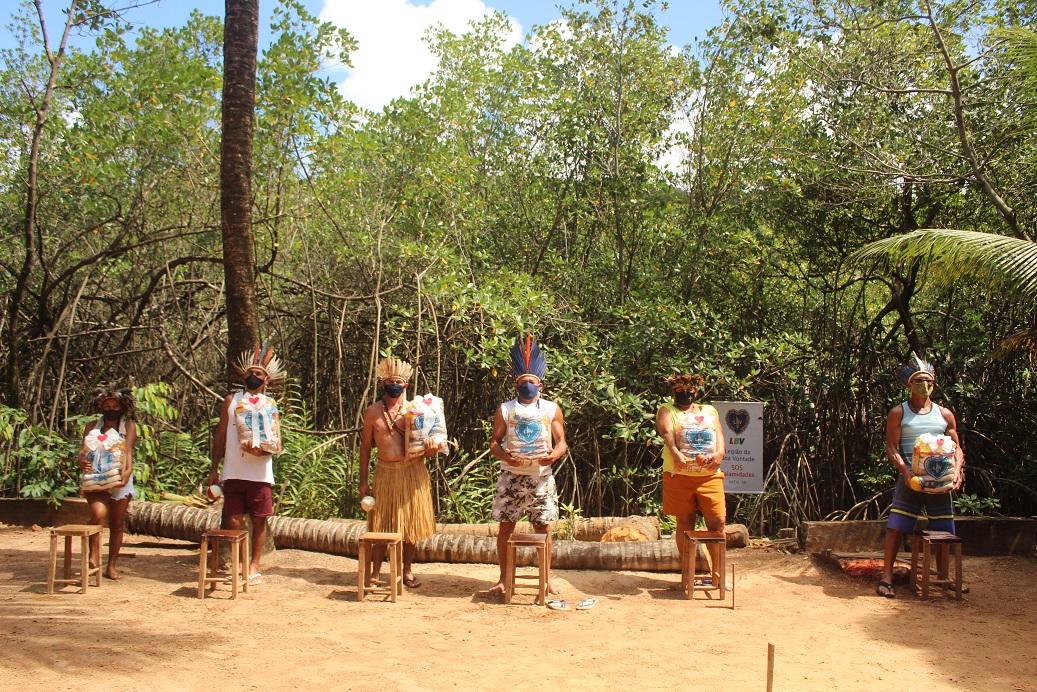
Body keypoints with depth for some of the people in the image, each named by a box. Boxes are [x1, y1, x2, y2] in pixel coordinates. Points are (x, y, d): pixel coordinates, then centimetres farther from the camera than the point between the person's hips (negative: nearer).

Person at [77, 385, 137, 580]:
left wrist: (128, 471, -27)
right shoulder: (92, 428, 9)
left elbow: (128, 451, -8)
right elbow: (84, 450, -1)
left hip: (120, 481, 1)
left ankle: (112, 566, 15)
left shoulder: (128, 427, 6)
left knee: (117, 524, 6)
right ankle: (94, 557, -19)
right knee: (98, 513, -26)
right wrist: (82, 461, -25)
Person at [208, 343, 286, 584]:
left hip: (261, 473, 0)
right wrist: (214, 468, 6)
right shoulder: (232, 400, 9)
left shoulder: (270, 406, 8)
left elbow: (276, 442, 5)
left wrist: (264, 448, -18)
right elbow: (220, 436, 10)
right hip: (234, 472, 0)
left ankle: (254, 565, 15)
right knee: (234, 521, 0)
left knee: (259, 520, 4)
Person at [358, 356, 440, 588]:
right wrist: (363, 481, 1)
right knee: (382, 525, 3)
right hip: (386, 472, 0)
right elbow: (365, 447, 5)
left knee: (410, 524, 6)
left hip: (413, 471, 0)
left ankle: (408, 571, 20)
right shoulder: (373, 412, 2)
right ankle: (374, 572, 14)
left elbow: (435, 430, 6)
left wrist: (433, 442, -19)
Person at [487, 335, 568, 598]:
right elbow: (494, 442, 4)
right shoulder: (504, 410, 3)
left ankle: (546, 577, 19)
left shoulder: (552, 409, 4)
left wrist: (554, 454, -18)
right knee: (506, 527, 3)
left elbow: (562, 442, 4)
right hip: (511, 477, 0)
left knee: (542, 528, 6)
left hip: (541, 477, 0)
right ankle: (503, 578, 15)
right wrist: (504, 455, -18)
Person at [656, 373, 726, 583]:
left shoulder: (710, 411, 19)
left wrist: (719, 452, -21)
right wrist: (676, 454, -32)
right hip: (679, 476, -2)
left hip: (710, 476, 2)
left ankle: (718, 572, 11)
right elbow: (666, 432, -12)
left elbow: (719, 432, 2)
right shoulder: (667, 410, 8)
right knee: (685, 524, 5)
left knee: (717, 522, -2)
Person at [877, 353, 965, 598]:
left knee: (944, 530, 6)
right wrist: (905, 472, -20)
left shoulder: (944, 414, 11)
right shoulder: (898, 413, 2)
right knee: (895, 527, -7)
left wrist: (957, 469, -7)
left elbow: (956, 448, 12)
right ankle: (886, 577, -2)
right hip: (910, 478, -3)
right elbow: (891, 448, -5)